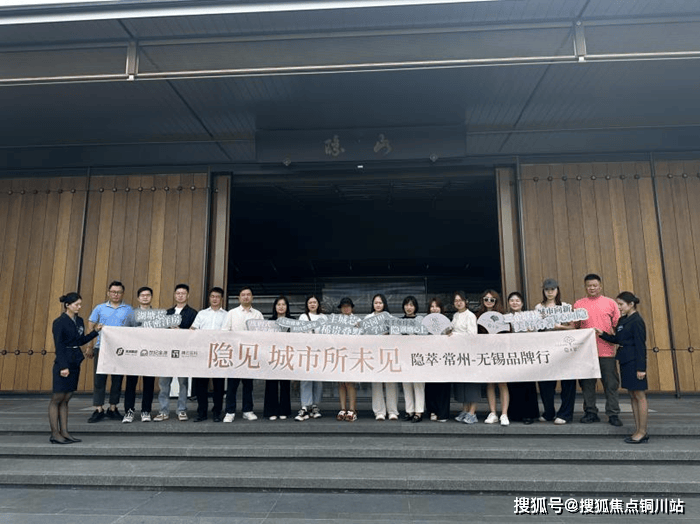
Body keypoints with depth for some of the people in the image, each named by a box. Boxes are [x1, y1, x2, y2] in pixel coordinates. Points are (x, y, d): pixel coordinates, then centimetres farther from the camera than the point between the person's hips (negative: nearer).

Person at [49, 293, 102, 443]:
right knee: (57, 398, 1)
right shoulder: (59, 322, -10)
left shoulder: (79, 321, 12)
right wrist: (63, 366, -17)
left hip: (75, 363, 7)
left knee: (66, 399, 11)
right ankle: (55, 434, 7)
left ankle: (64, 432, 16)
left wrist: (95, 331, 8)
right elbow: (59, 346, -13)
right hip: (63, 363, -7)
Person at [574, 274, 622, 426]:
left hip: (606, 350, -1)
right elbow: (574, 326, 12)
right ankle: (590, 413, 16)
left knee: (611, 384, 1)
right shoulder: (578, 304, 10)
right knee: (587, 384, 5)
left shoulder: (610, 303, 9)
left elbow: (618, 325, 7)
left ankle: (613, 414, 10)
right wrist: (577, 321, -9)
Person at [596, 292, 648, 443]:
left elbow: (641, 345, -15)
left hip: (634, 362, -9)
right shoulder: (623, 320, 13)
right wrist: (603, 334, 4)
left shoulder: (637, 321, -13)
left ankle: (642, 432, 6)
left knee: (639, 396, -1)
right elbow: (617, 339, 17)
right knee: (633, 396, 13)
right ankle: (638, 430, 20)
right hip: (625, 361, 9)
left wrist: (641, 367, -17)